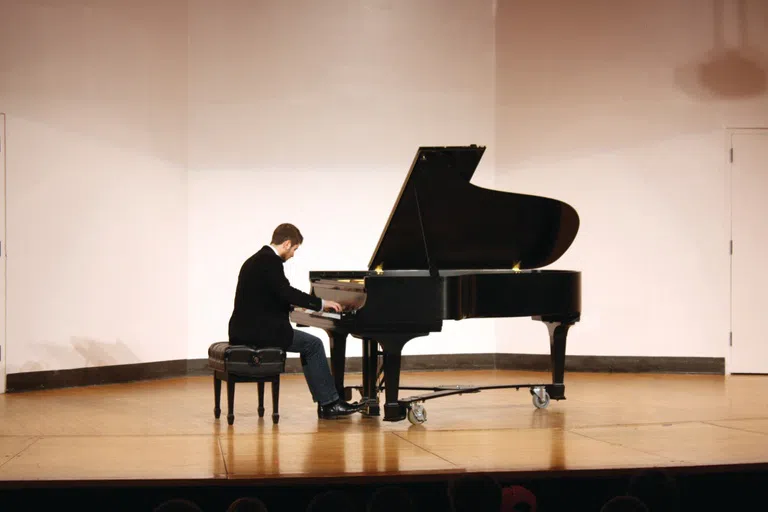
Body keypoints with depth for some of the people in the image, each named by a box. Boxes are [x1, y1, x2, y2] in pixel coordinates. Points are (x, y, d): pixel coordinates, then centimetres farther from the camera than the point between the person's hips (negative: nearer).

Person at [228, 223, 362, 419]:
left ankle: (326, 403, 15)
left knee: (308, 344, 18)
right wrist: (321, 303, -15)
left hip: (247, 329, 10)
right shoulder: (270, 261, -14)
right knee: (314, 344, -1)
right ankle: (329, 402, 3)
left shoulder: (257, 260, 17)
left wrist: (295, 305, 29)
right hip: (259, 331, -10)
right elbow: (286, 292, -23)